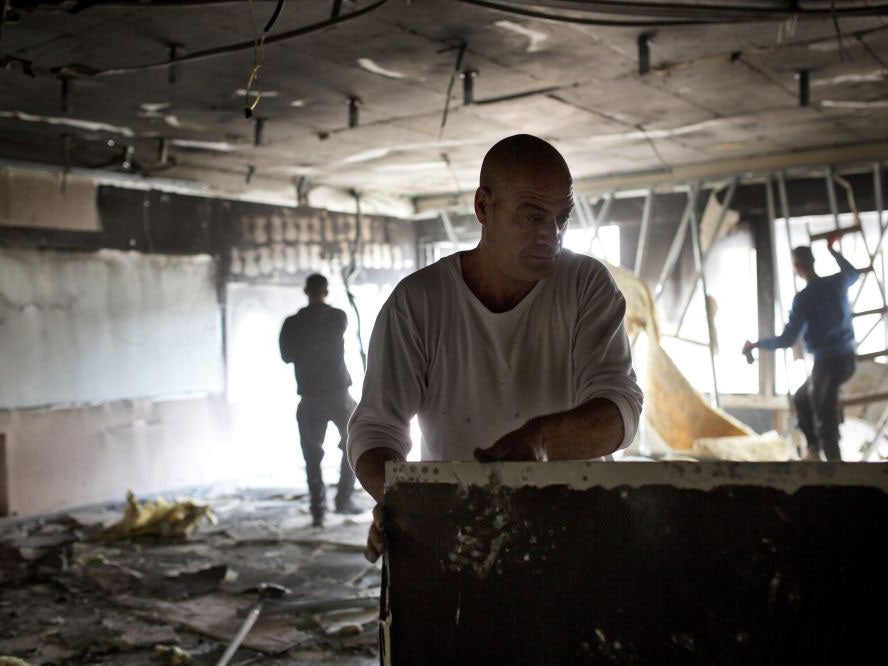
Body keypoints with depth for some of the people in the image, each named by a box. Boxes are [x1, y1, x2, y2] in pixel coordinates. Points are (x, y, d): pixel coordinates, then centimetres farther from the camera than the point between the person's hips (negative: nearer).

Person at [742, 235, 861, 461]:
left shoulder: (803, 298, -16)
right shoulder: (838, 282, 1)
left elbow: (787, 340, -16)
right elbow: (853, 273, 28)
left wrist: (756, 344, -4)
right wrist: (833, 250, 37)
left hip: (827, 362, -7)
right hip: (848, 357, 7)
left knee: (825, 422, 0)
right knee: (801, 399, 26)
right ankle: (814, 448, 22)